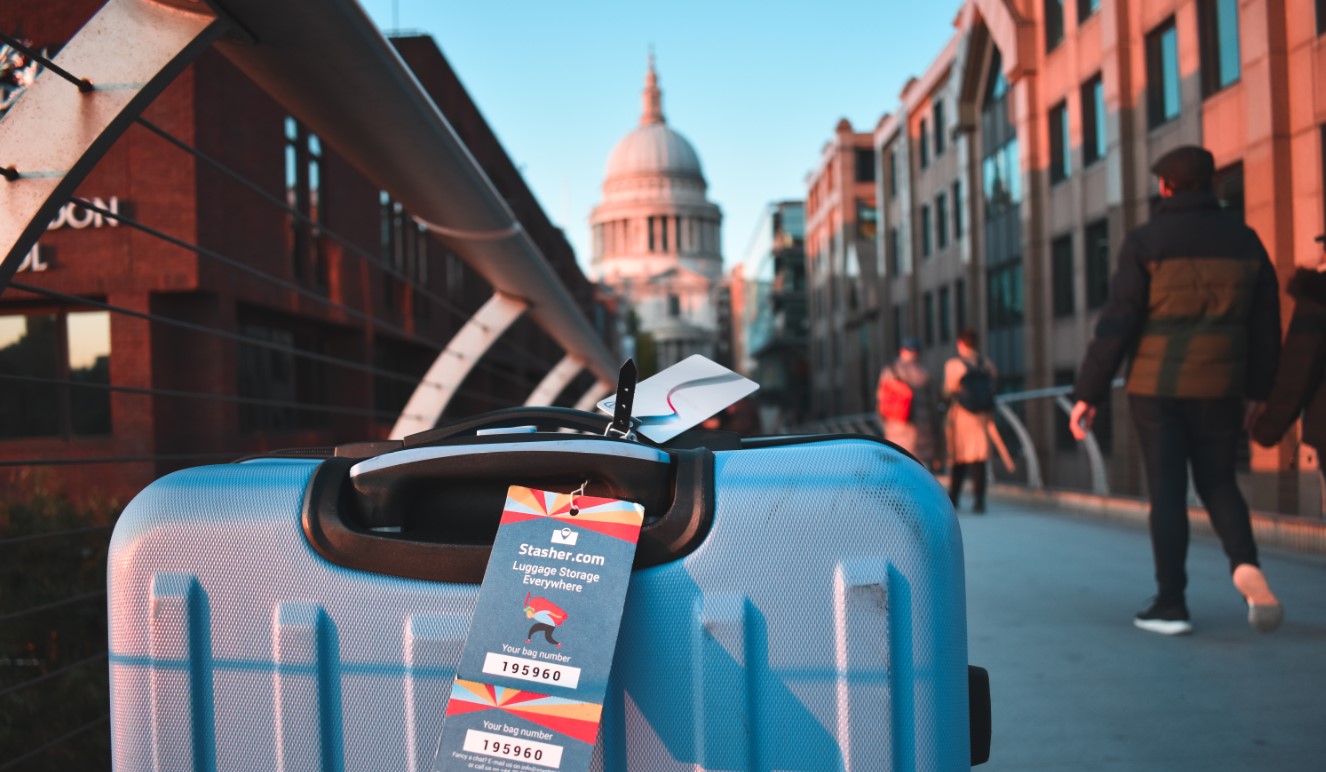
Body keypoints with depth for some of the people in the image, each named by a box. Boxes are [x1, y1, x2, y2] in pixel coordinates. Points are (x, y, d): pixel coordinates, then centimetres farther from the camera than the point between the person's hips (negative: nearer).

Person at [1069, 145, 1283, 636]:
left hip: (1156, 387, -3)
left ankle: (1171, 604, 6)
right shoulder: (1244, 240, 6)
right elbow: (1266, 322, 9)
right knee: (1218, 483, 16)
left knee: (1167, 492, 3)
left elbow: (1115, 324, -11)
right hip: (1218, 389, 3)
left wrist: (1087, 395, -7)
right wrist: (1258, 389, 21)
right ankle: (1245, 564, -9)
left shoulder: (1146, 242, -7)